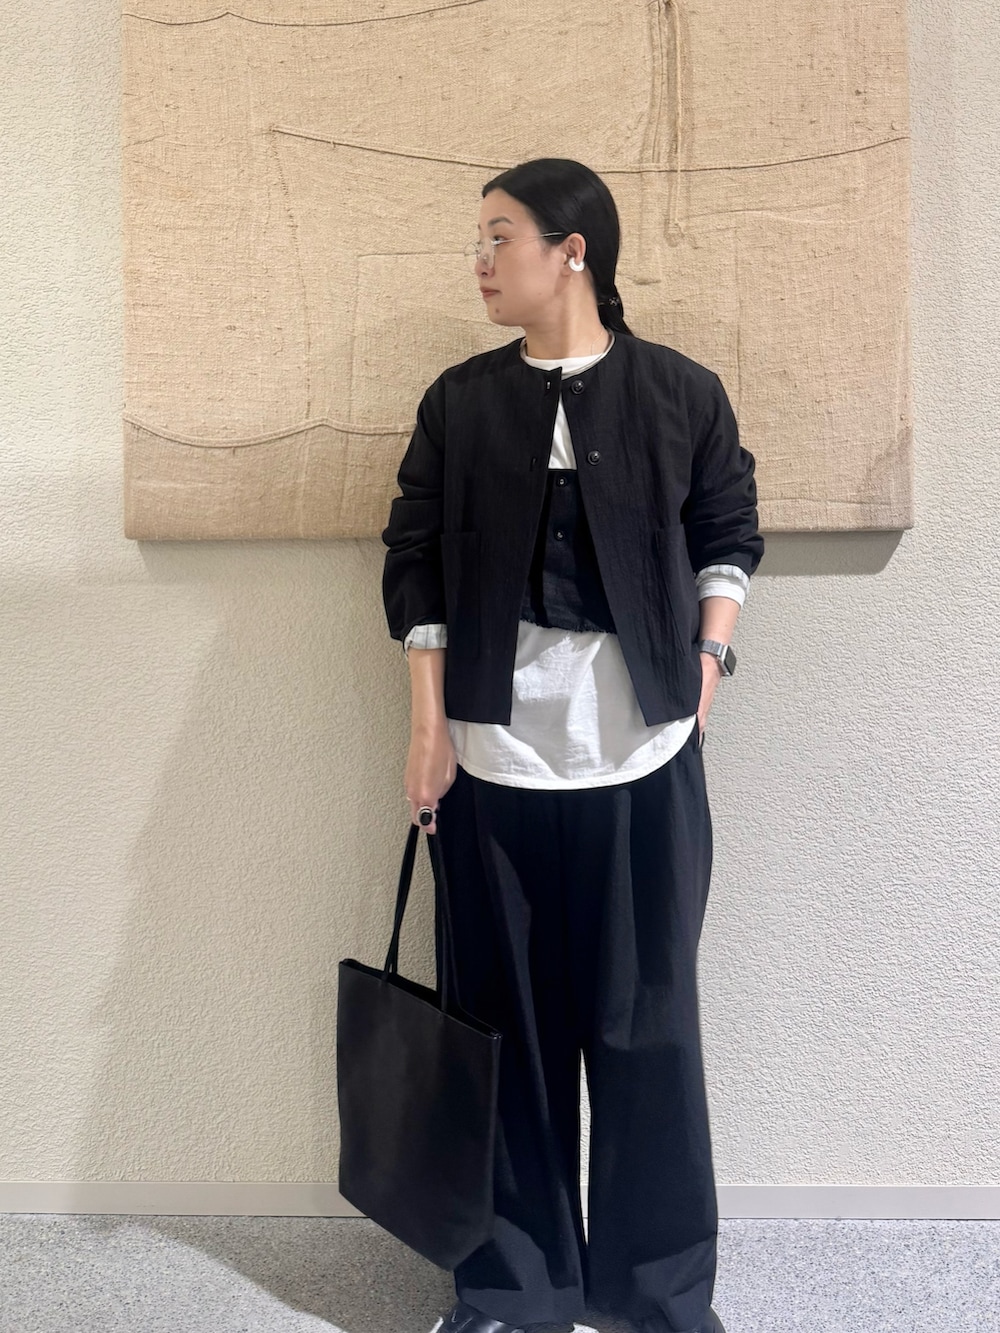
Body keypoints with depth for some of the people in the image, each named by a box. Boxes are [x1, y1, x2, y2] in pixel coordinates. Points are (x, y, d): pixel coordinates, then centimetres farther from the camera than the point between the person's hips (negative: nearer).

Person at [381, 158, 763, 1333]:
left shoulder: (681, 393, 2)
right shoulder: (459, 402, 6)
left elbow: (730, 533, 13)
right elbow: (415, 563, 5)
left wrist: (711, 654, 0)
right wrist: (427, 724, -1)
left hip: (644, 752, -1)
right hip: (492, 750, 2)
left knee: (645, 1017, 7)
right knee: (509, 1017, 8)